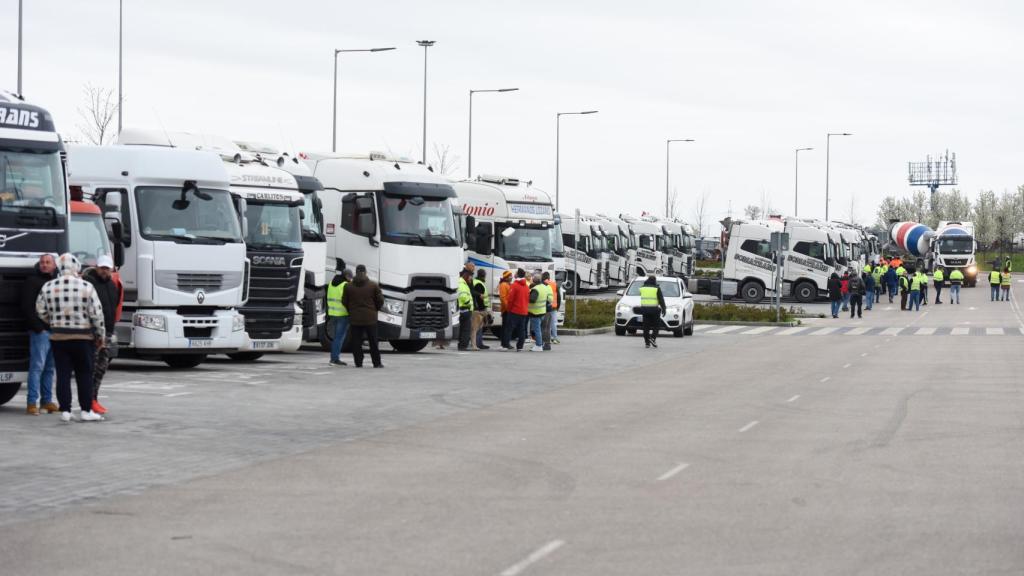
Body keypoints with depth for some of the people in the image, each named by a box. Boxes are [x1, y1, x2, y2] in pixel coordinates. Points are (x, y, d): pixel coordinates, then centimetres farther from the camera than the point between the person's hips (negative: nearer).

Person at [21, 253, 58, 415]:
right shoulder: (33, 281, -3)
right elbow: (27, 307, -9)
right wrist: (38, 327, -15)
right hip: (40, 331, -6)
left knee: (50, 367, 10)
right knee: (37, 366, -9)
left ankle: (47, 400, 16)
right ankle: (32, 403, -9)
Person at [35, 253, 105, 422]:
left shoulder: (48, 287, -1)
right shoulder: (86, 287, -10)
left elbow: (41, 311, 5)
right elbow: (96, 313, -9)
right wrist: (100, 334, 3)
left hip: (58, 338, 2)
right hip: (83, 338, -2)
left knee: (63, 375, 6)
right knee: (84, 375, 6)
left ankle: (65, 411, 3)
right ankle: (86, 411, 6)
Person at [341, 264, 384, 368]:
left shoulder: (348, 286, 0)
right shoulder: (373, 285, -2)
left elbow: (344, 301, 4)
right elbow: (380, 300, -1)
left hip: (355, 318, 0)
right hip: (370, 318, 0)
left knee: (356, 342, 4)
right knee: (373, 341, 7)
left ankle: (358, 363, 0)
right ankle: (377, 363, 9)